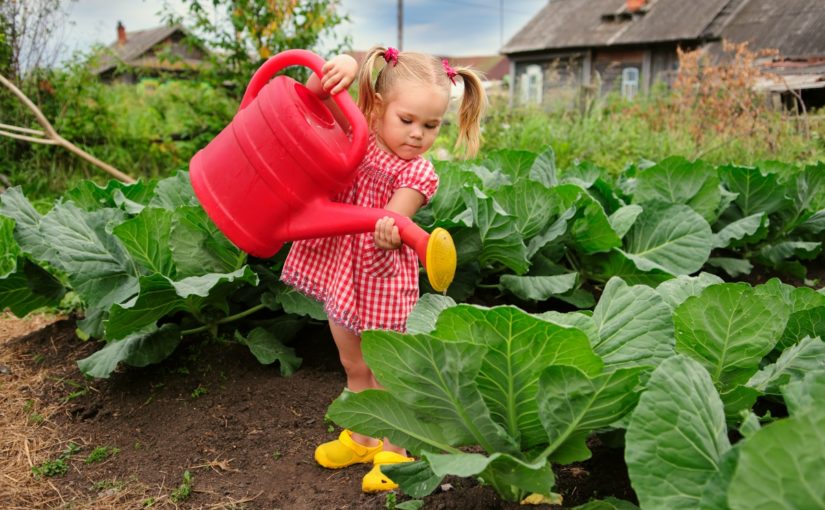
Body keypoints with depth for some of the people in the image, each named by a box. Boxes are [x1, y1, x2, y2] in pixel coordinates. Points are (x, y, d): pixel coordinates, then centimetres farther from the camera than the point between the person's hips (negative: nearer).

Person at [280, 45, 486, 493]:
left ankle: (391, 452, 27)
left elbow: (391, 220, -26)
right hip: (337, 269, 5)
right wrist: (340, 67, -30)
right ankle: (361, 438, 40)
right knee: (354, 367, 21)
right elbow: (315, 95, -9)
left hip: (381, 277, -5)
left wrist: (388, 233, -50)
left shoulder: (416, 174, -15)